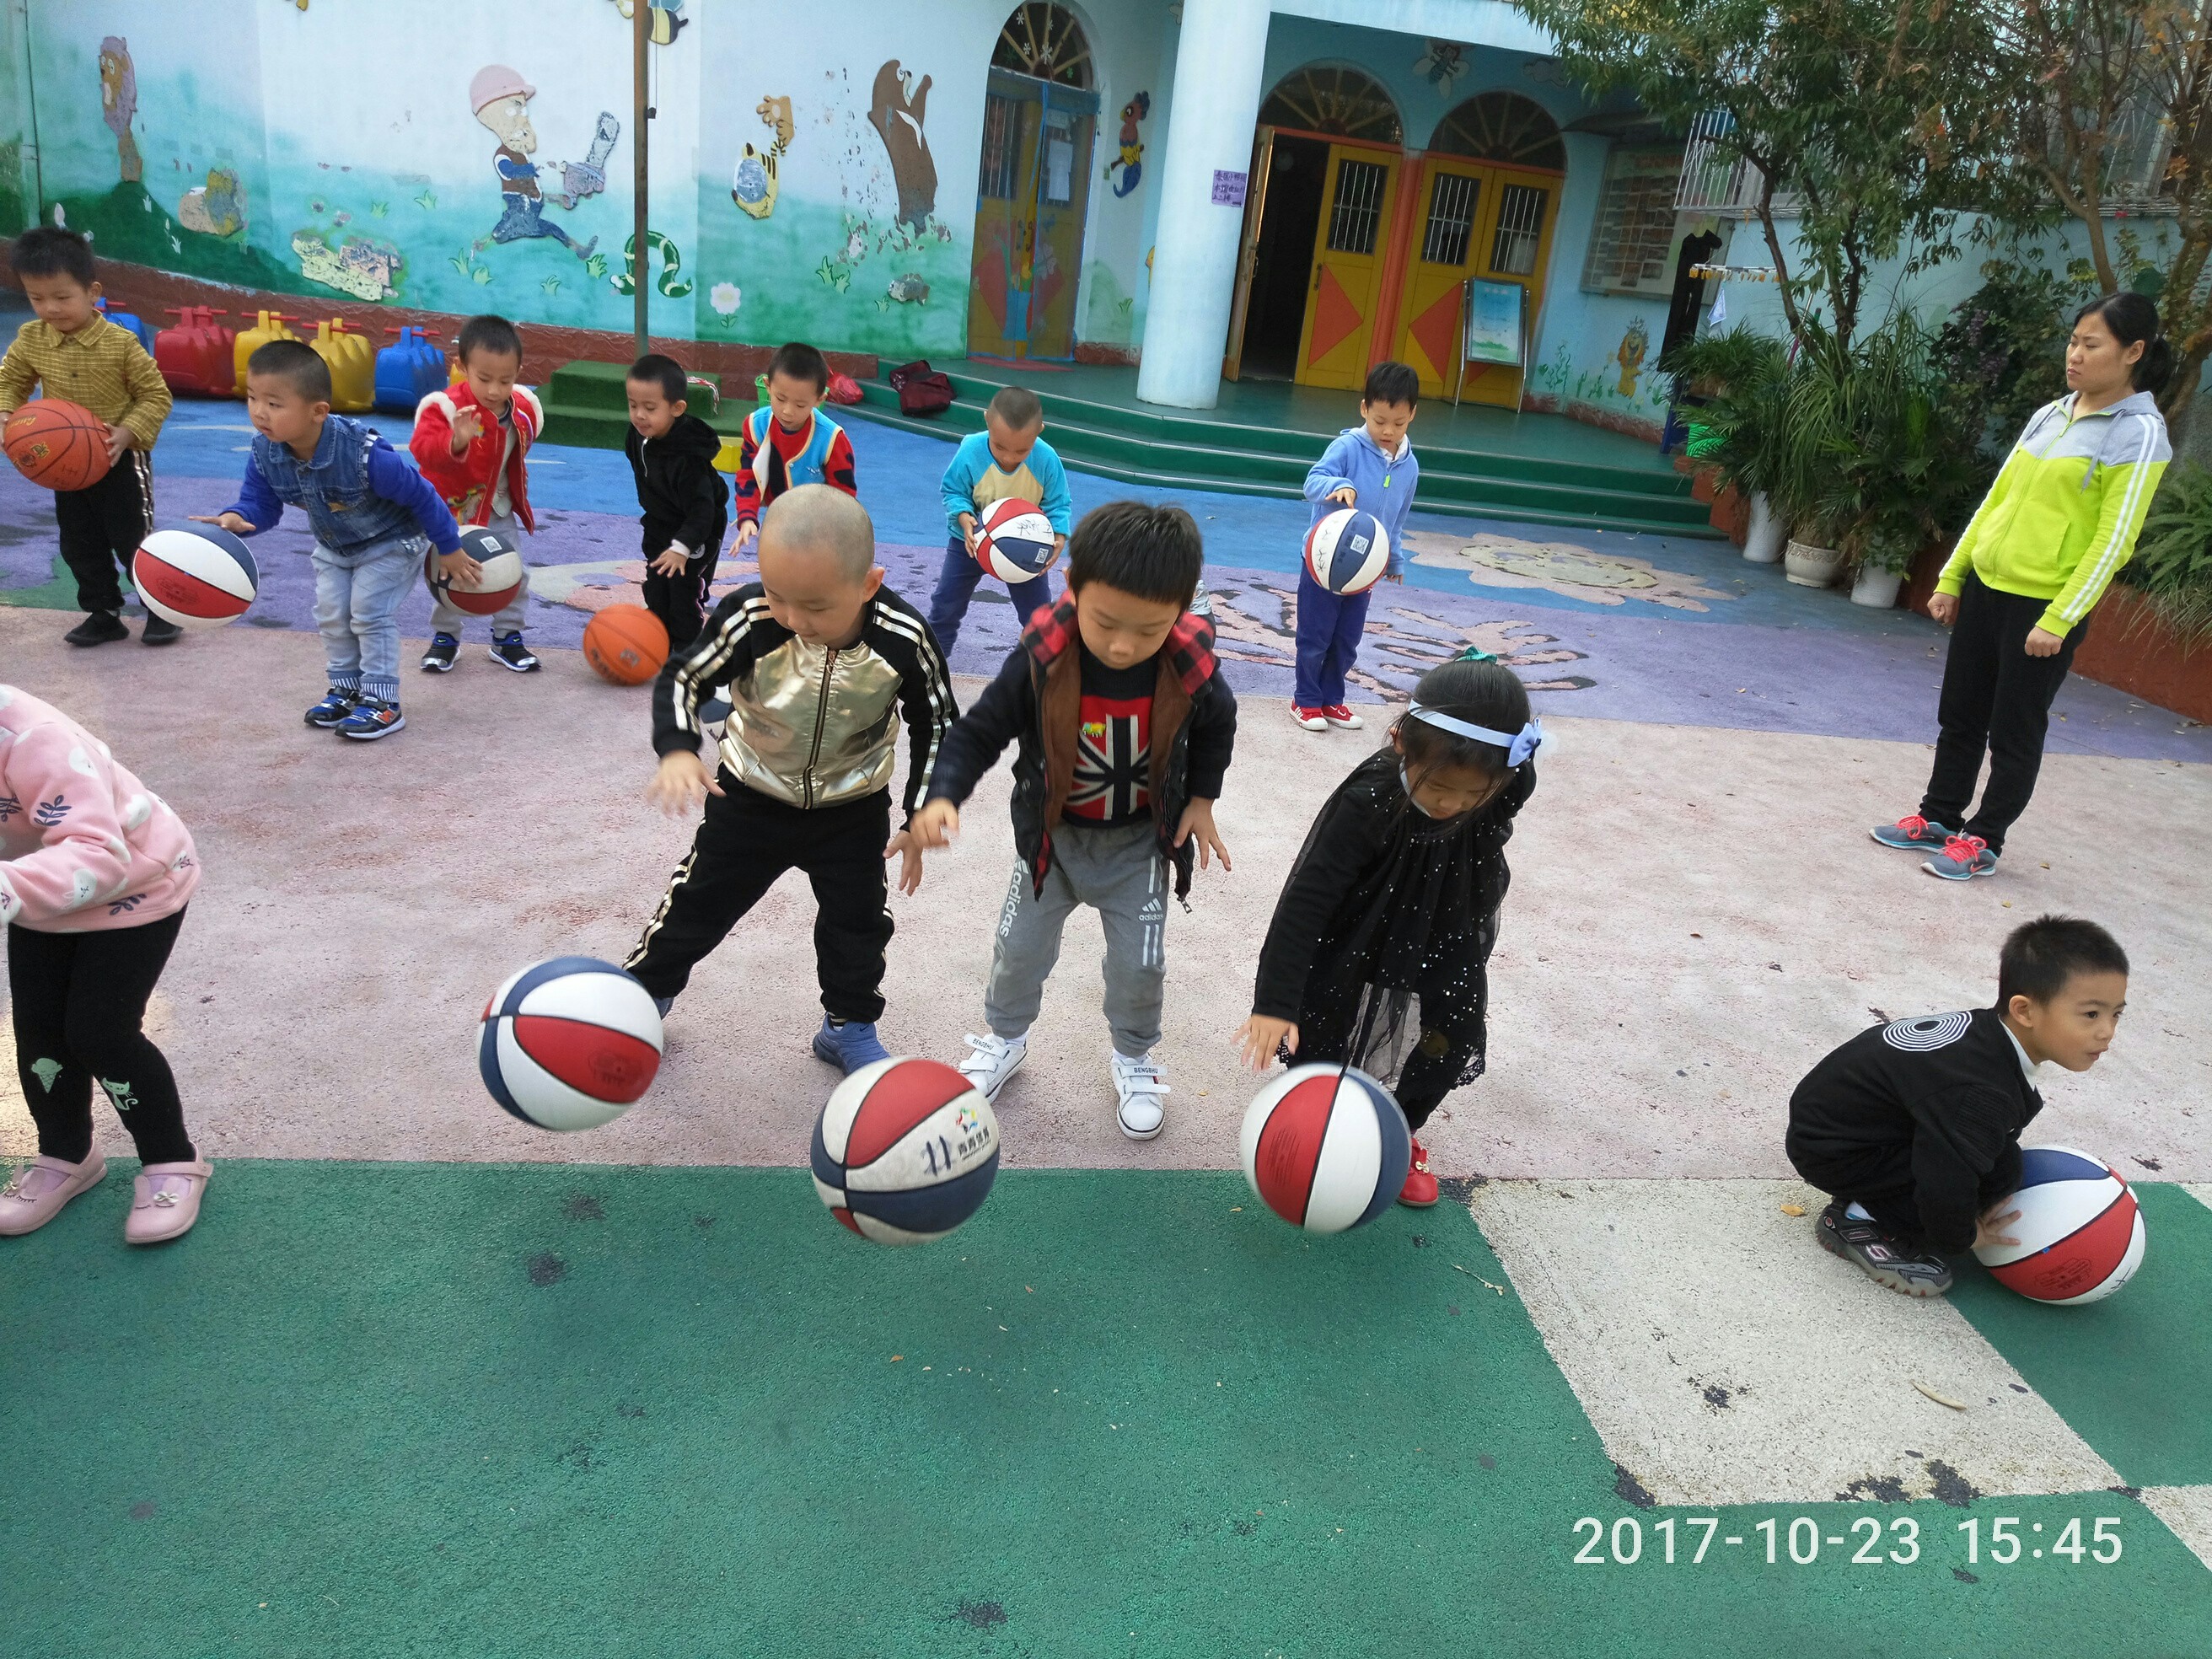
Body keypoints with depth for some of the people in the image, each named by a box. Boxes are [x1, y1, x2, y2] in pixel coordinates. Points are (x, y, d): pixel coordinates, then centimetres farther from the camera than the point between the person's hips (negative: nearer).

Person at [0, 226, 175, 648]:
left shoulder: (121, 342, -19)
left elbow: (156, 395, -12)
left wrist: (128, 433, -24)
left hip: (121, 460, -5)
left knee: (133, 541, 2)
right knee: (79, 546, 12)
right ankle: (103, 613, 24)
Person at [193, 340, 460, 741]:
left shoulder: (364, 453, -40)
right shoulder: (265, 453, -22)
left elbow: (419, 495, -28)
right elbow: (260, 501, -13)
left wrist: (449, 549, -19)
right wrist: (235, 519, -38)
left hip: (390, 543, -7)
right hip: (334, 547, 7)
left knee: (370, 614, -9)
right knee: (331, 615, 9)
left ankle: (382, 703, 0)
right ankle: (346, 689, 25)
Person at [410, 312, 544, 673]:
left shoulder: (523, 410, -8)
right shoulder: (447, 406, -25)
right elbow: (423, 449, -41)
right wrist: (456, 441, -59)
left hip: (498, 511, 4)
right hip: (449, 510, -4)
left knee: (514, 573, 4)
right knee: (450, 575, 0)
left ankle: (507, 637, 21)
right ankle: (445, 637, 21)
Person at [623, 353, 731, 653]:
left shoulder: (688, 456, -36)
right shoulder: (638, 435, -12)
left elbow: (702, 509, -34)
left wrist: (682, 547, -43)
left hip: (696, 535, -8)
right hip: (659, 527, 8)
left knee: (685, 592, 1)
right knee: (655, 592, 15)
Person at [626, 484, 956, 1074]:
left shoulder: (903, 640, -27)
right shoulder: (750, 618, -30)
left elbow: (936, 725, -9)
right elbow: (683, 678, -13)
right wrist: (677, 750, -32)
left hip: (854, 809, 0)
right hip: (751, 798, 0)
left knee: (858, 923, 13)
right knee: (696, 905, 13)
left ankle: (850, 1027, 37)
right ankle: (639, 992, 38)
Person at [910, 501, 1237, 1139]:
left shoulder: (1190, 670, -26)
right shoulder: (1038, 661, -31)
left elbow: (1216, 726, -2)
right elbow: (979, 731, -17)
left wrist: (1201, 800, -1)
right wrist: (944, 795, -33)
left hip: (1141, 841, 0)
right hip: (1052, 834, 0)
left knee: (1140, 964, 7)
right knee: (1020, 948, 14)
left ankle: (1133, 1057, 37)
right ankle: (1005, 1039, 44)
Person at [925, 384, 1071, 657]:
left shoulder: (1047, 460, -28)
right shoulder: (970, 451, -30)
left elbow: (1057, 504, -13)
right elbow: (952, 491, -14)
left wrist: (1058, 538, -31)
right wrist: (964, 519, -34)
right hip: (972, 540, 0)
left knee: (1039, 613, 7)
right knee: (946, 604, 9)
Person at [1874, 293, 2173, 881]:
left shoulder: (2138, 433, -9)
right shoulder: (2050, 415, 10)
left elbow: (2113, 540, -14)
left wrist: (2059, 619, -18)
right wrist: (1951, 577, 11)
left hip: (2044, 606, -6)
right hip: (1984, 588, 6)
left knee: (2014, 732, 4)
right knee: (1958, 715, 14)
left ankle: (1983, 841, 16)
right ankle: (1939, 817, 27)